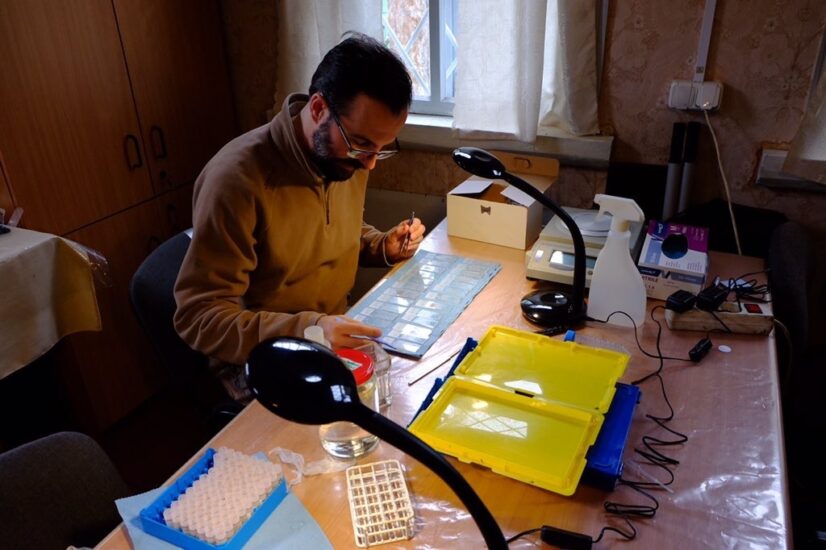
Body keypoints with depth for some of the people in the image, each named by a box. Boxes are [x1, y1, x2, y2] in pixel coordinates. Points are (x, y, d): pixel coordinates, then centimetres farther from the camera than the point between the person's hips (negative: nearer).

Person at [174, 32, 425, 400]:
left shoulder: (346, 154, -5)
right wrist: (305, 331, -36)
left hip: (337, 337, 7)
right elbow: (198, 317, -23)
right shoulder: (238, 179, -26)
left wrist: (383, 246, -5)